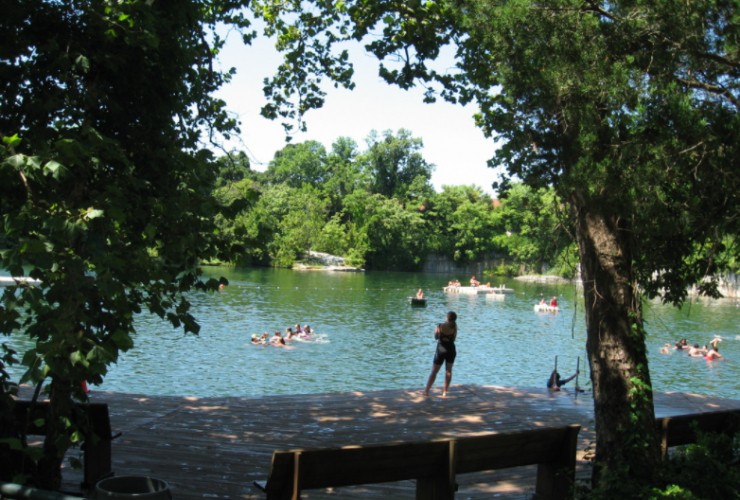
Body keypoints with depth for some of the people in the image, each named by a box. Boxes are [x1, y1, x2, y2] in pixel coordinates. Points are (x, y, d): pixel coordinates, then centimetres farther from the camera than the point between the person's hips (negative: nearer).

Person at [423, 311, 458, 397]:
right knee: (448, 371, 12)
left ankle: (426, 391, 4)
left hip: (441, 350, -1)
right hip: (451, 350, 1)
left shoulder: (440, 326, -11)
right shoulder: (454, 326, -7)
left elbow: (436, 337, 2)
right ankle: (444, 392, 11)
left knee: (434, 371, 5)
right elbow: (454, 338, 4)